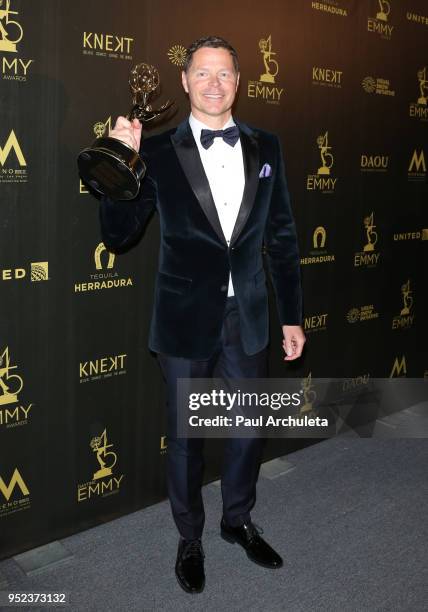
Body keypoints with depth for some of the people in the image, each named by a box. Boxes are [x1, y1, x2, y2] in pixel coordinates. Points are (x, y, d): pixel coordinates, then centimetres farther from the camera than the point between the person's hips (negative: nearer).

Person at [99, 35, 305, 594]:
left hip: (248, 318, 3)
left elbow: (281, 237, 6)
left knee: (249, 428, 17)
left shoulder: (266, 148, 2)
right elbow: (117, 236, -7)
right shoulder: (158, 151, -7)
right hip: (186, 321, -3)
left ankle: (238, 520, 43)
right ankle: (189, 539, 36)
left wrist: (292, 315, 6)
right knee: (185, 436, 13)